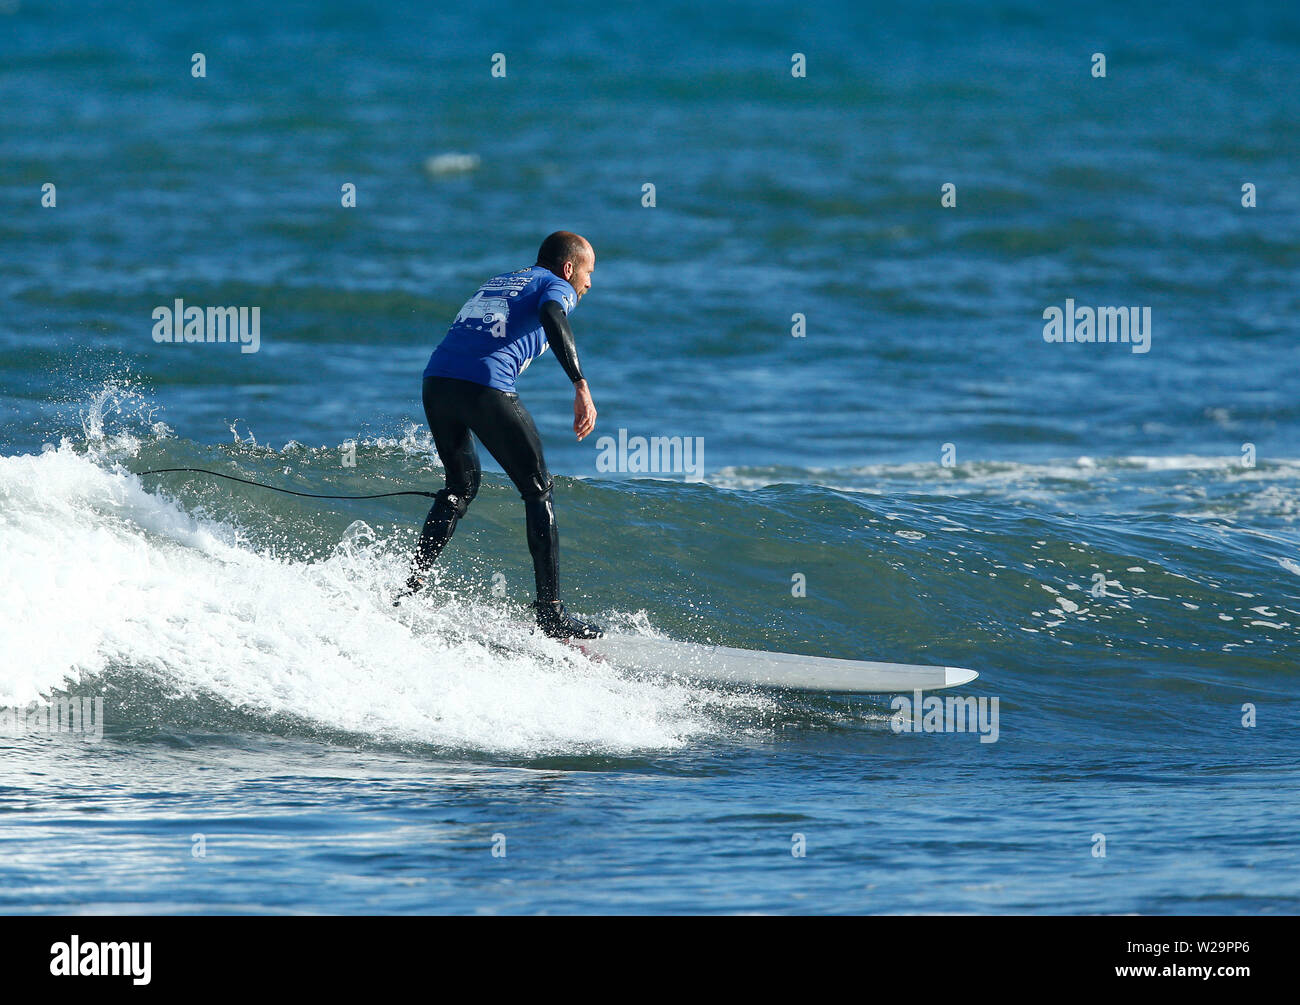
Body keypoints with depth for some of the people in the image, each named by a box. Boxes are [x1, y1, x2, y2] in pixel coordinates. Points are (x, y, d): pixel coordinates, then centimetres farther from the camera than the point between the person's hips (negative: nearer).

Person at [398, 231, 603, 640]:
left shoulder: (496, 282, 34)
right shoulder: (557, 286, 11)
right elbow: (552, 318, -12)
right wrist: (581, 386, -22)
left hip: (436, 380, 6)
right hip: (485, 387, -6)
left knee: (461, 486, 26)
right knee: (538, 490, 5)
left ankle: (411, 587, 16)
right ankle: (551, 613, 1)